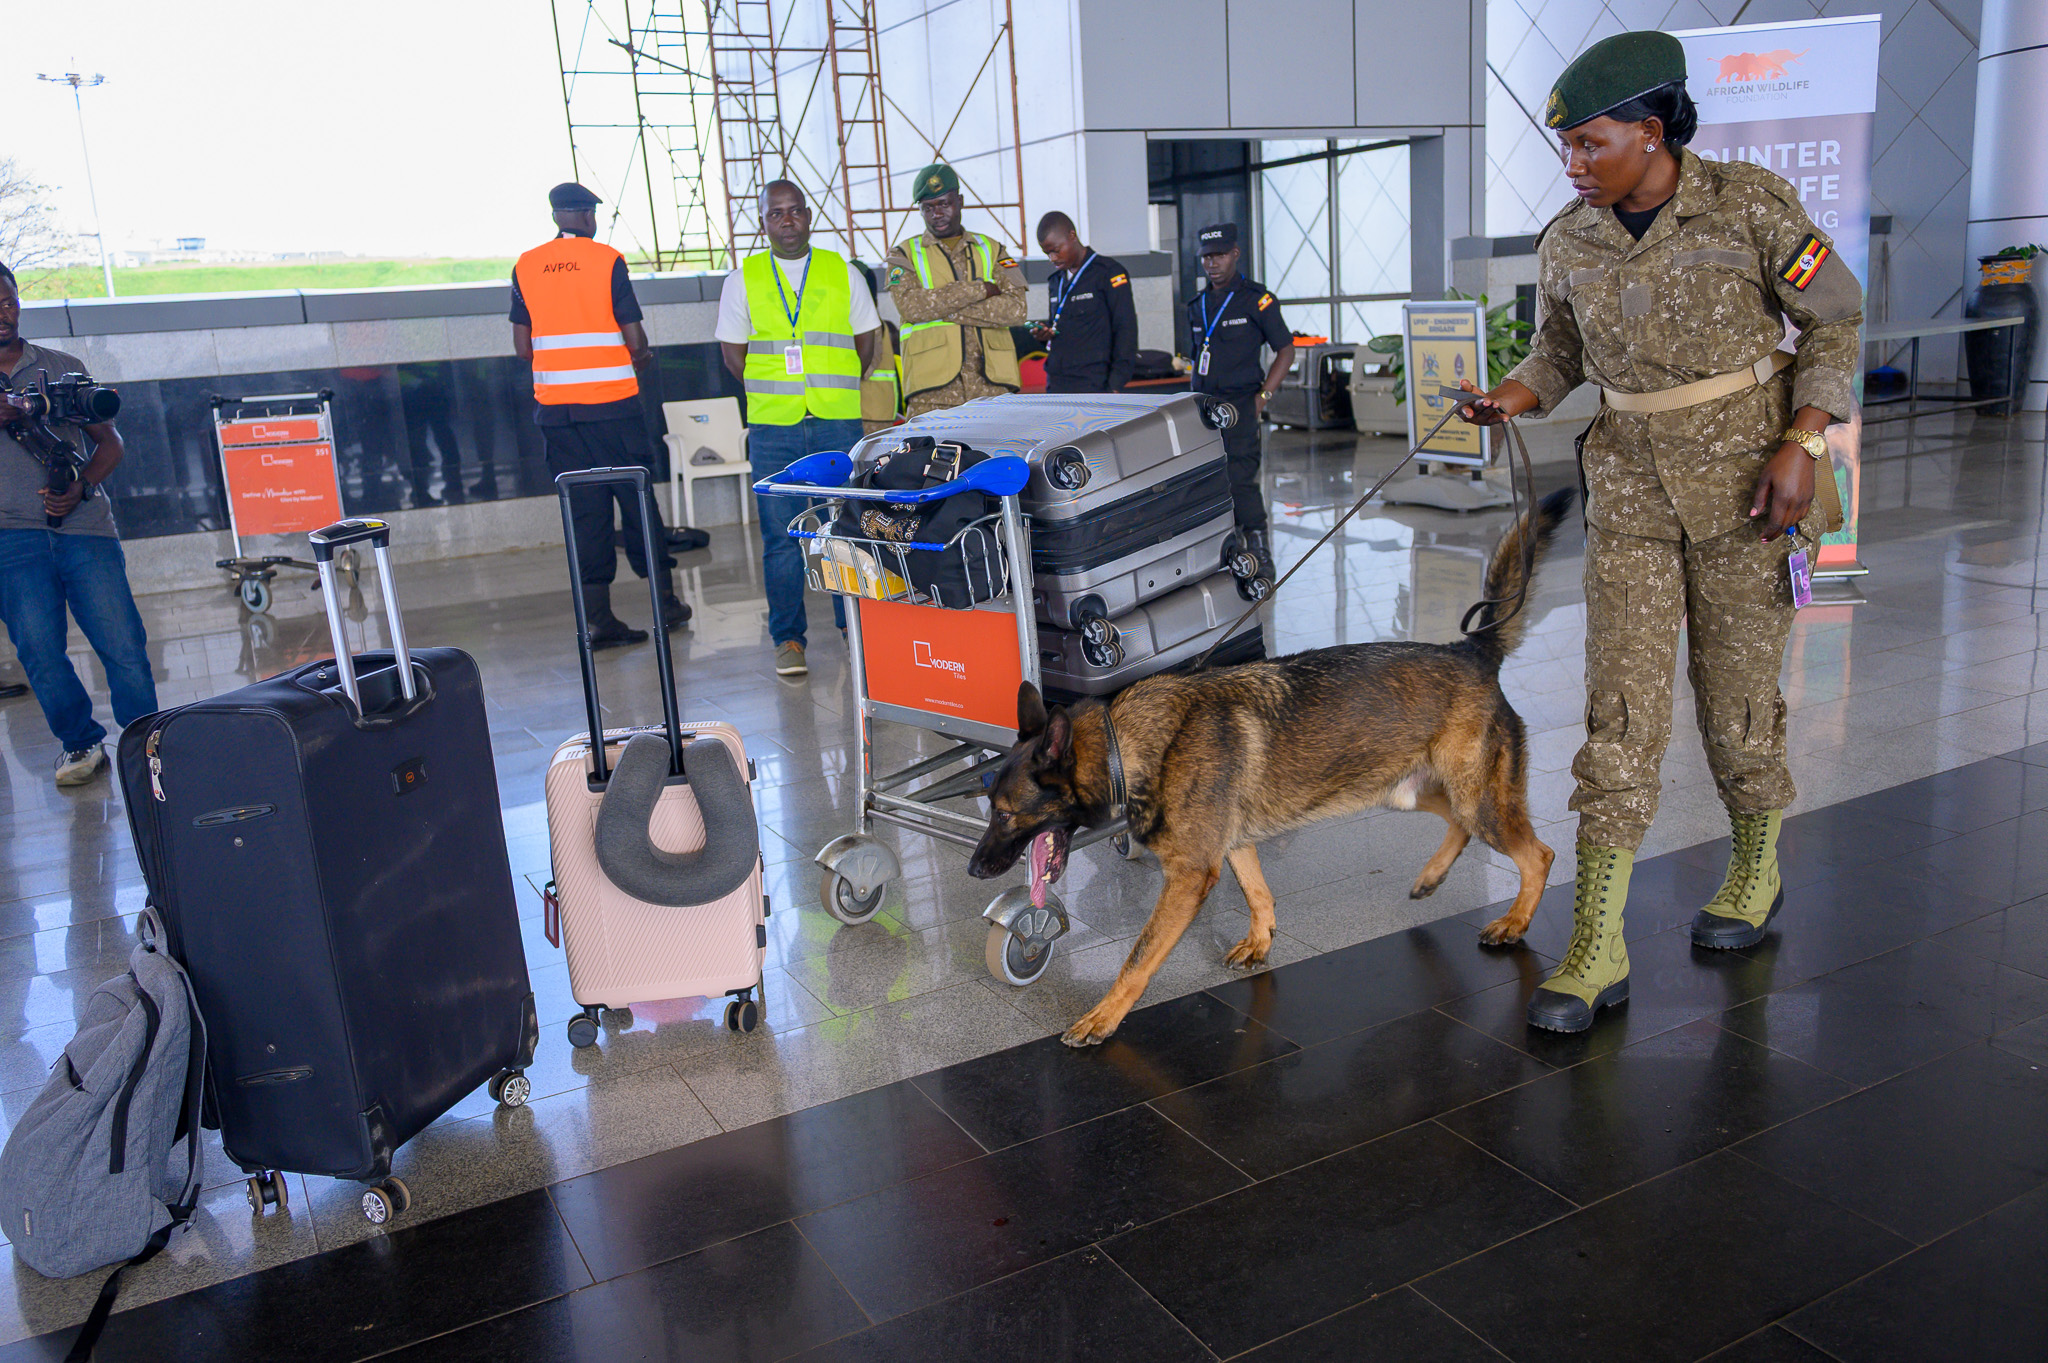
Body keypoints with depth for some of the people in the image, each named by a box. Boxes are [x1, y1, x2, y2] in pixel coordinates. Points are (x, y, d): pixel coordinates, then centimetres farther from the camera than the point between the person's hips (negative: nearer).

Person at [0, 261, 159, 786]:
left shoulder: (64, 368, 14)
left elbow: (110, 441, 14)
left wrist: (82, 487, -5)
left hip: (83, 526, 0)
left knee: (123, 643, -6)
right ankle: (81, 743, 17)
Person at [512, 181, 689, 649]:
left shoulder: (525, 267, 6)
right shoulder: (606, 260, -4)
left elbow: (523, 347, 7)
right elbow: (634, 339, -7)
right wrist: (642, 355, 16)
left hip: (554, 405, 3)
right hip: (611, 400, -3)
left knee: (583, 507, 5)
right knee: (637, 496, 8)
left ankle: (599, 618, 2)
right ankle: (666, 601, 16)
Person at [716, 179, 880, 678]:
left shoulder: (842, 273, 9)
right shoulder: (743, 280, 8)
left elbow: (865, 342, 14)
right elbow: (733, 352, 11)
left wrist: (834, 392, 9)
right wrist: (776, 393, 6)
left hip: (839, 422, 0)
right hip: (772, 426, 0)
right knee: (780, 535, 0)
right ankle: (787, 639, 9)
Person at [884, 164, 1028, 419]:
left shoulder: (992, 250, 20)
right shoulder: (904, 254, 16)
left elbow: (1017, 309, 3)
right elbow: (911, 306, -5)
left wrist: (947, 310, -5)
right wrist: (980, 289, -3)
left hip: (992, 382, 2)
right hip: (933, 389, -1)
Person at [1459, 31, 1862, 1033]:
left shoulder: (1748, 206, -9)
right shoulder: (1567, 244, 0)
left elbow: (1835, 321, 0)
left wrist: (1798, 443, -12)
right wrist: (1513, 397, -7)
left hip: (1744, 480, -2)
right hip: (1630, 489, 2)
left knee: (1738, 692, 7)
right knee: (1619, 705, -5)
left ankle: (1757, 871, 35)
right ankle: (1597, 946, -3)